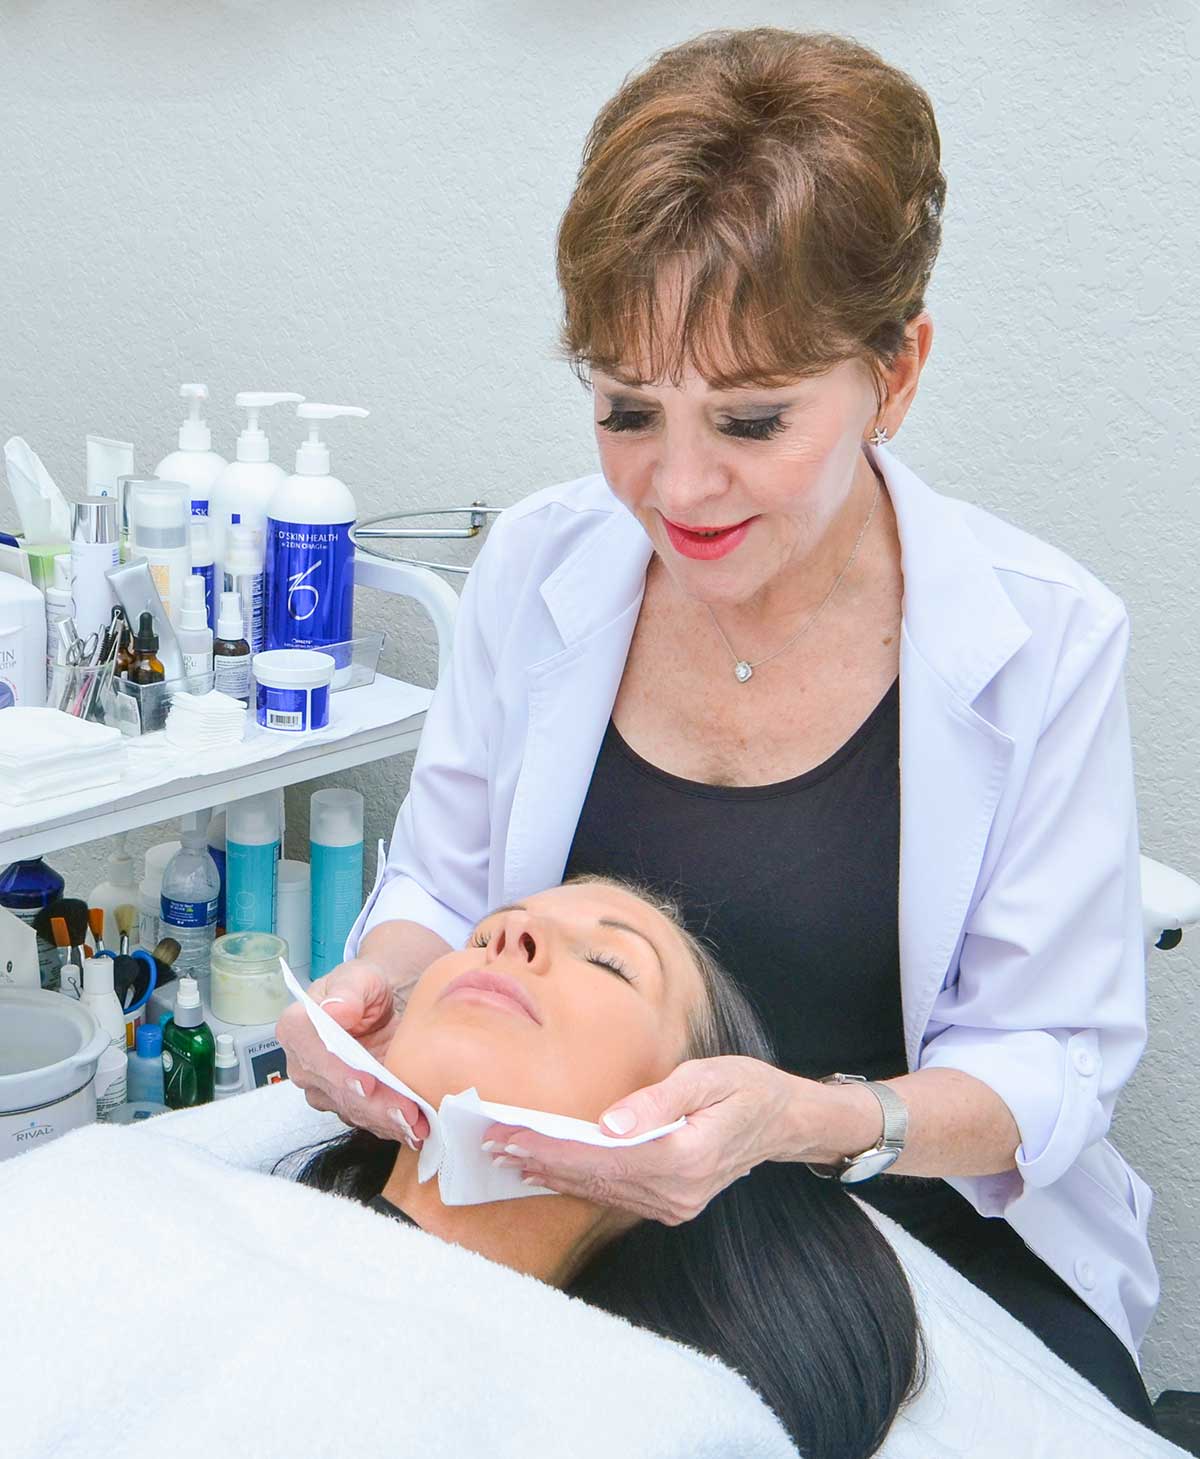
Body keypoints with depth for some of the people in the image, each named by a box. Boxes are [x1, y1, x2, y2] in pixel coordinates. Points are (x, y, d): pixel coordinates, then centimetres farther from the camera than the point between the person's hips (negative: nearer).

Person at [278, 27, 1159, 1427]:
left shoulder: (1043, 638, -12)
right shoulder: (537, 564, -3)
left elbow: (1055, 1064, -9)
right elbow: (439, 885, 9)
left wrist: (806, 1120, -30)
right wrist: (383, 977, -16)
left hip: (918, 1234, -1)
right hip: (558, 1210, 2)